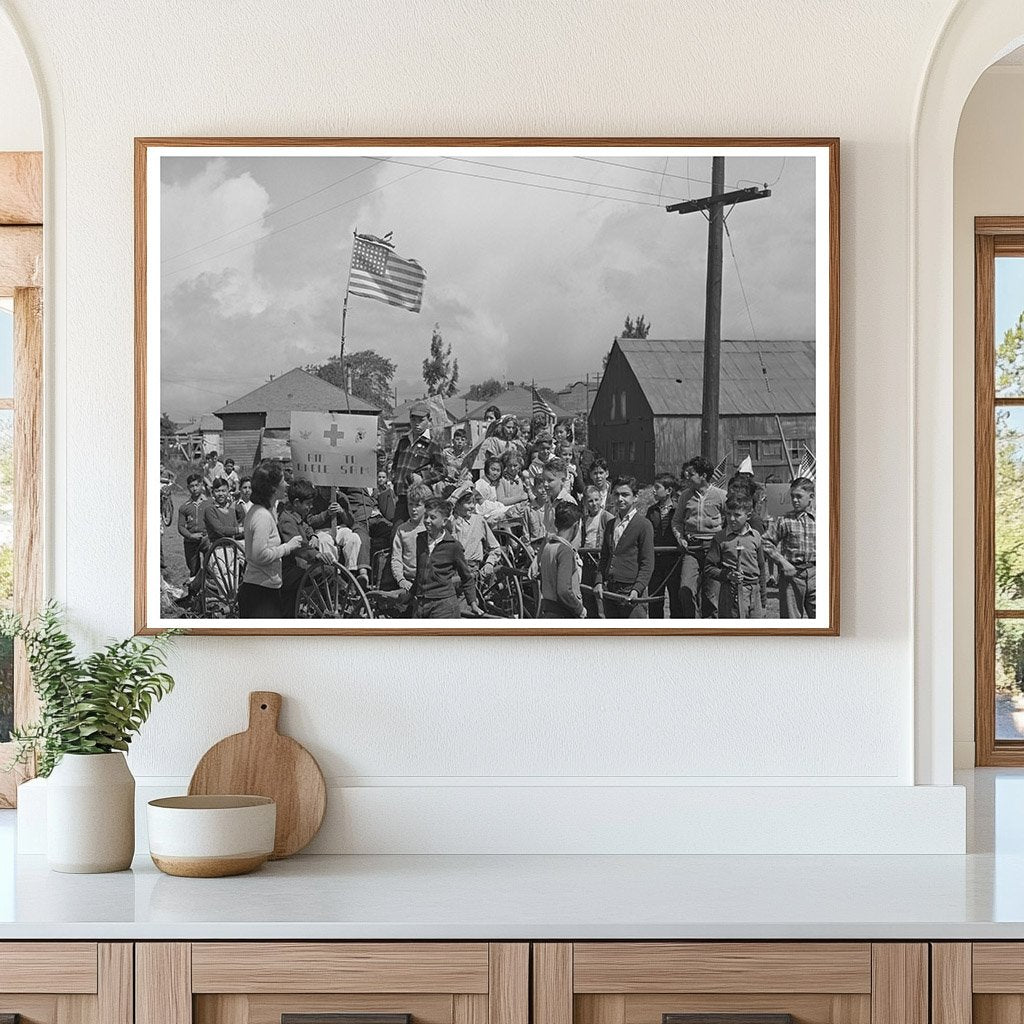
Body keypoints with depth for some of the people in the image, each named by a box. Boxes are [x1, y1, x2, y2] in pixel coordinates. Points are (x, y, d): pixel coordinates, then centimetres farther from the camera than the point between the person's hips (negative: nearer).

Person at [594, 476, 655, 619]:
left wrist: (637, 590, -18)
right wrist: (599, 582, 4)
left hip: (631, 593, -6)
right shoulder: (610, 525, 17)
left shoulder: (643, 524, -3)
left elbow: (647, 564, -7)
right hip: (609, 591, 6)